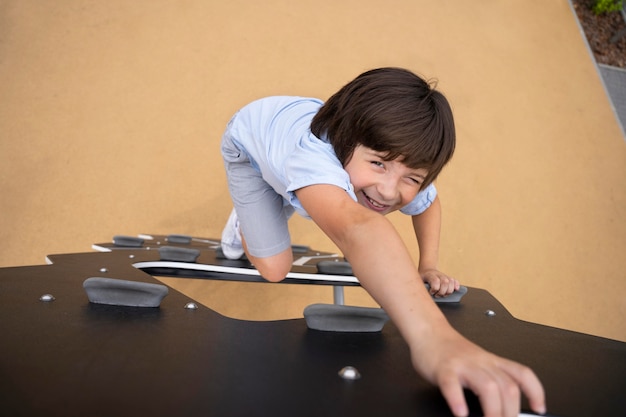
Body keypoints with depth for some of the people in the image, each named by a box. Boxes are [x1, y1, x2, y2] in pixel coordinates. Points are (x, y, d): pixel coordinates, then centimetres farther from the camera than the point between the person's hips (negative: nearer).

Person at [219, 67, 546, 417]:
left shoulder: (405, 173, -29)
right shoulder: (314, 157, -51)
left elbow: (428, 204, -3)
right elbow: (356, 228, -72)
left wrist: (427, 267, -11)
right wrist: (431, 337, -84)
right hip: (251, 146, -4)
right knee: (274, 268, -6)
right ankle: (244, 223, 24)